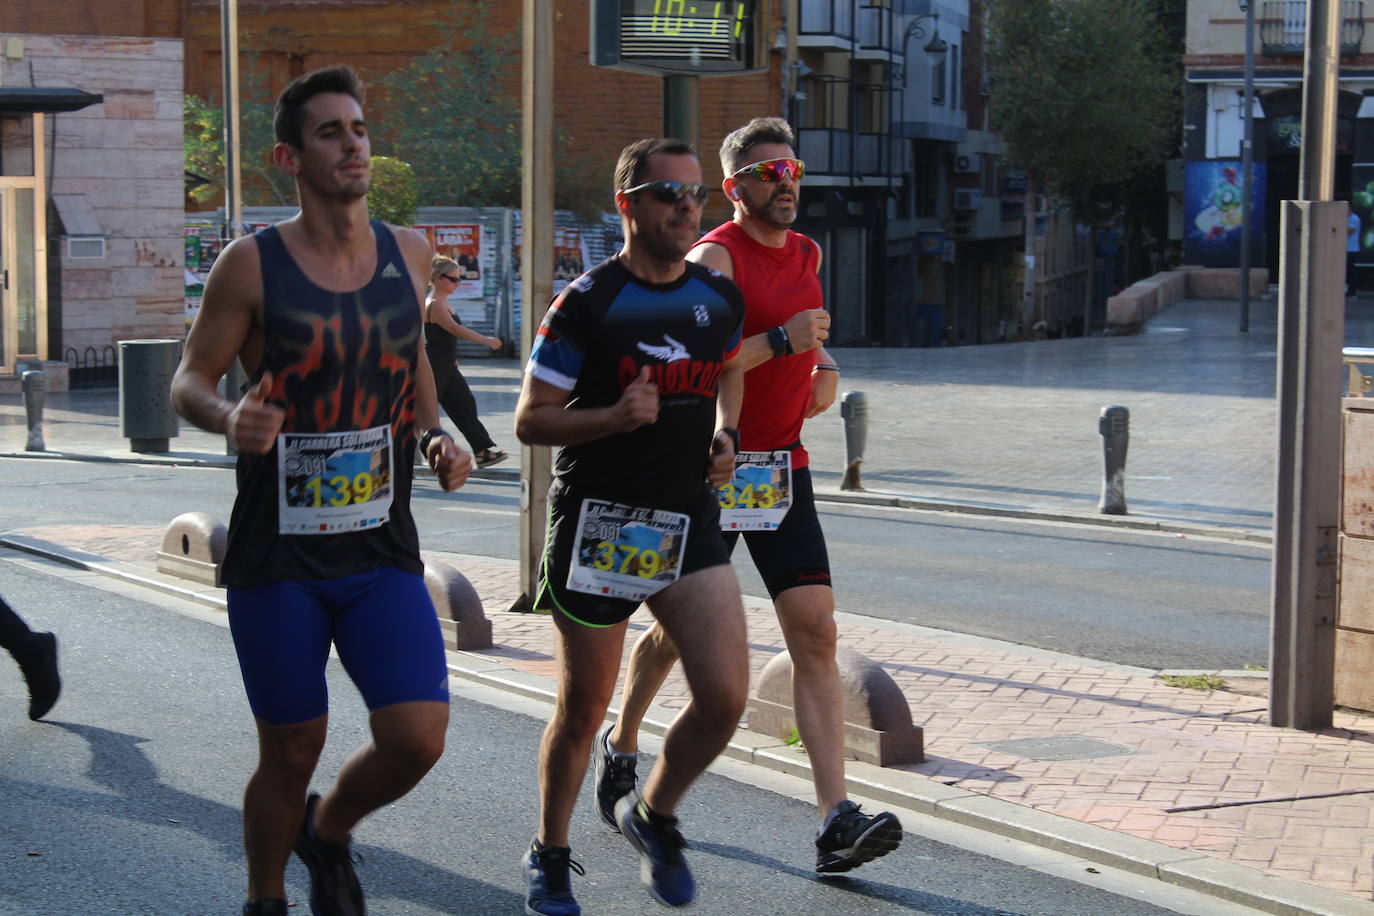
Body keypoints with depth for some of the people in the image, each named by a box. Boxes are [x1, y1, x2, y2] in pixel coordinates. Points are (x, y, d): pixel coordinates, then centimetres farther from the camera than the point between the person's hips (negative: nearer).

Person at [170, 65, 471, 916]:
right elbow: (189, 378, -2)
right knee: (292, 753, 5)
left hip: (383, 550, 3)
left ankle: (328, 833, 24)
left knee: (417, 739, -9)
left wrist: (438, 435, 3)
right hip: (277, 555, -3)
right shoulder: (252, 263, -7)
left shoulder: (409, 253, 4)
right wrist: (228, 417, -24)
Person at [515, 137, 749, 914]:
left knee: (726, 696, -8)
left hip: (690, 522, 4)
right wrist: (613, 418, -24)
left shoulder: (720, 298, 5)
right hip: (599, 525, -4)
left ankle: (655, 816, 20)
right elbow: (531, 420, -8)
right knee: (584, 710, 7)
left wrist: (724, 434, 8)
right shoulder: (587, 304, -10)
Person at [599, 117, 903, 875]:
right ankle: (620, 745, 39)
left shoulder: (806, 253, 12)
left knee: (815, 633, -8)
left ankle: (836, 822, -14)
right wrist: (780, 342, -29)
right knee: (677, 632, 10)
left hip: (782, 468, 5)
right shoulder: (715, 256, -11)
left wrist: (822, 369, 11)